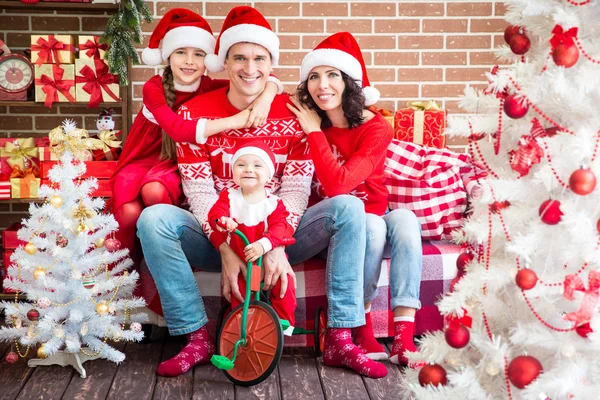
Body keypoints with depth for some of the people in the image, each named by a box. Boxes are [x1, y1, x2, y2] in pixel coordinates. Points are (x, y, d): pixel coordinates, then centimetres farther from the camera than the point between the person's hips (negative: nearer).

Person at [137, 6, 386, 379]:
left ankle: (340, 339, -21)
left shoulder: (293, 114, -3)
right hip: (220, 239, 0)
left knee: (348, 207, -23)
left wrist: (277, 246, -26)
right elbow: (199, 191, -10)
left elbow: (296, 188, -10)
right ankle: (197, 337, -18)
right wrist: (226, 250, -23)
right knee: (153, 218, -27)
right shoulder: (195, 113, -4)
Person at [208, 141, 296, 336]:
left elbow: (279, 226, -19)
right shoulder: (229, 196, -4)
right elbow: (215, 212, -18)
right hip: (238, 260, 1)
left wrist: (263, 245, -38)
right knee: (239, 293, -6)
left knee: (284, 287, -16)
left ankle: (285, 323, 5)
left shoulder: (273, 202, -8)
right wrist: (221, 220, -44)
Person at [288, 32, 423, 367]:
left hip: (375, 220, 1)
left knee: (403, 218, -31)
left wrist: (315, 131, -19)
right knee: (370, 224, -32)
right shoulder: (304, 123, -4)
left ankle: (404, 336, -32)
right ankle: (362, 332, -21)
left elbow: (338, 183, -24)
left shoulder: (376, 128, -11)